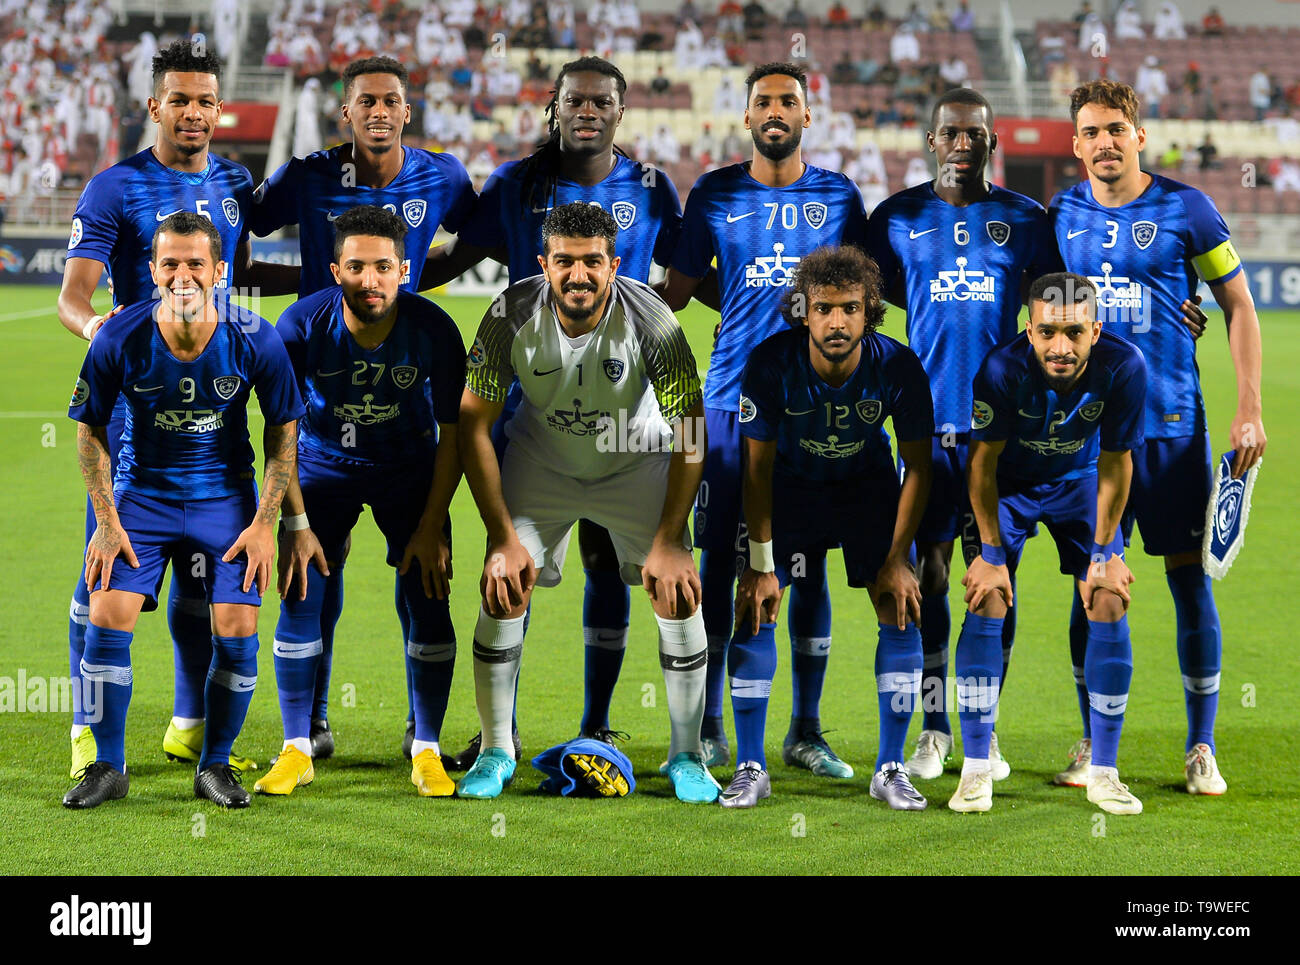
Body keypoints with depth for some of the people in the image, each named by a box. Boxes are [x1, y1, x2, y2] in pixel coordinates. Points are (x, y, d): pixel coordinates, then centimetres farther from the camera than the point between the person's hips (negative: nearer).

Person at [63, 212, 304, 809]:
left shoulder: (254, 340, -16)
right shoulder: (119, 339, -16)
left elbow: (283, 429, -3)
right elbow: (90, 429, -2)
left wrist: (264, 523, -8)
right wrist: (106, 522, -7)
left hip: (226, 493, 0)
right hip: (142, 493, 0)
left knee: (237, 630, -10)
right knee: (108, 616, -12)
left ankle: (215, 766, 10)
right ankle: (108, 766, 5)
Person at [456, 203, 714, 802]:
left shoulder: (649, 319, -28)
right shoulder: (513, 314, -25)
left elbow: (691, 436, -20)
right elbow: (473, 423, -17)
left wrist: (668, 540, -25)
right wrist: (503, 537, -22)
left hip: (636, 462, 0)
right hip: (540, 463, 1)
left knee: (680, 592, -10)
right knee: (503, 589, -11)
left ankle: (685, 757, 6)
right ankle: (496, 752, 7)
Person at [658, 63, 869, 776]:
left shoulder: (838, 196, 7)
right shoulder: (714, 194, 6)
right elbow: (676, 290, 10)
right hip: (731, 397, -1)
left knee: (809, 563, 3)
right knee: (719, 558, 0)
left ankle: (806, 731, 11)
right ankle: (708, 730, 9)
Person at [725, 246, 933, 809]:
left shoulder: (898, 367, -26)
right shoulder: (771, 364, -27)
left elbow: (918, 465, -14)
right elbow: (758, 465, -18)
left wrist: (897, 560, -17)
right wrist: (761, 564, -19)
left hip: (869, 483, 0)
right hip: (792, 483, 0)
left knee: (903, 612, -11)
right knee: (754, 608, -11)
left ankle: (890, 770, 0)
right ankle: (750, 769, 0)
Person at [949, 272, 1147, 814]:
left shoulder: (1123, 367, -30)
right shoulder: (1002, 368, -34)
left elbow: (1115, 464, -15)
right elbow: (983, 462, -20)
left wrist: (1102, 553, -10)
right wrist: (992, 553, -16)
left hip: (1079, 481, 2)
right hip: (1009, 483, -2)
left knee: (1109, 607, -7)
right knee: (986, 606, -13)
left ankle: (1103, 773, 4)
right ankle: (976, 771, -3)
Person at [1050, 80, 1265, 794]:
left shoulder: (1186, 209, -2)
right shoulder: (1059, 218, 6)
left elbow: (1239, 306, 2)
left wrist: (1249, 409, -4)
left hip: (1171, 421, -2)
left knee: (1189, 576, -1)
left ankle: (1202, 749, 7)